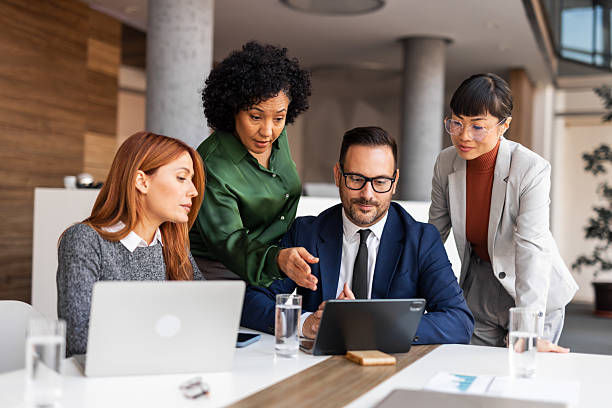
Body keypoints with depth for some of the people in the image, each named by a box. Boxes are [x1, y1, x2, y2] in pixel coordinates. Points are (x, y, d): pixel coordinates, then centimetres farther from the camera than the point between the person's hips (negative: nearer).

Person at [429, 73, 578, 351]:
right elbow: (434, 232, 2)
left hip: (535, 294, -3)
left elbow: (531, 249, -31)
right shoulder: (446, 163, -9)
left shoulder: (532, 169, -23)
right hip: (478, 289, 4)